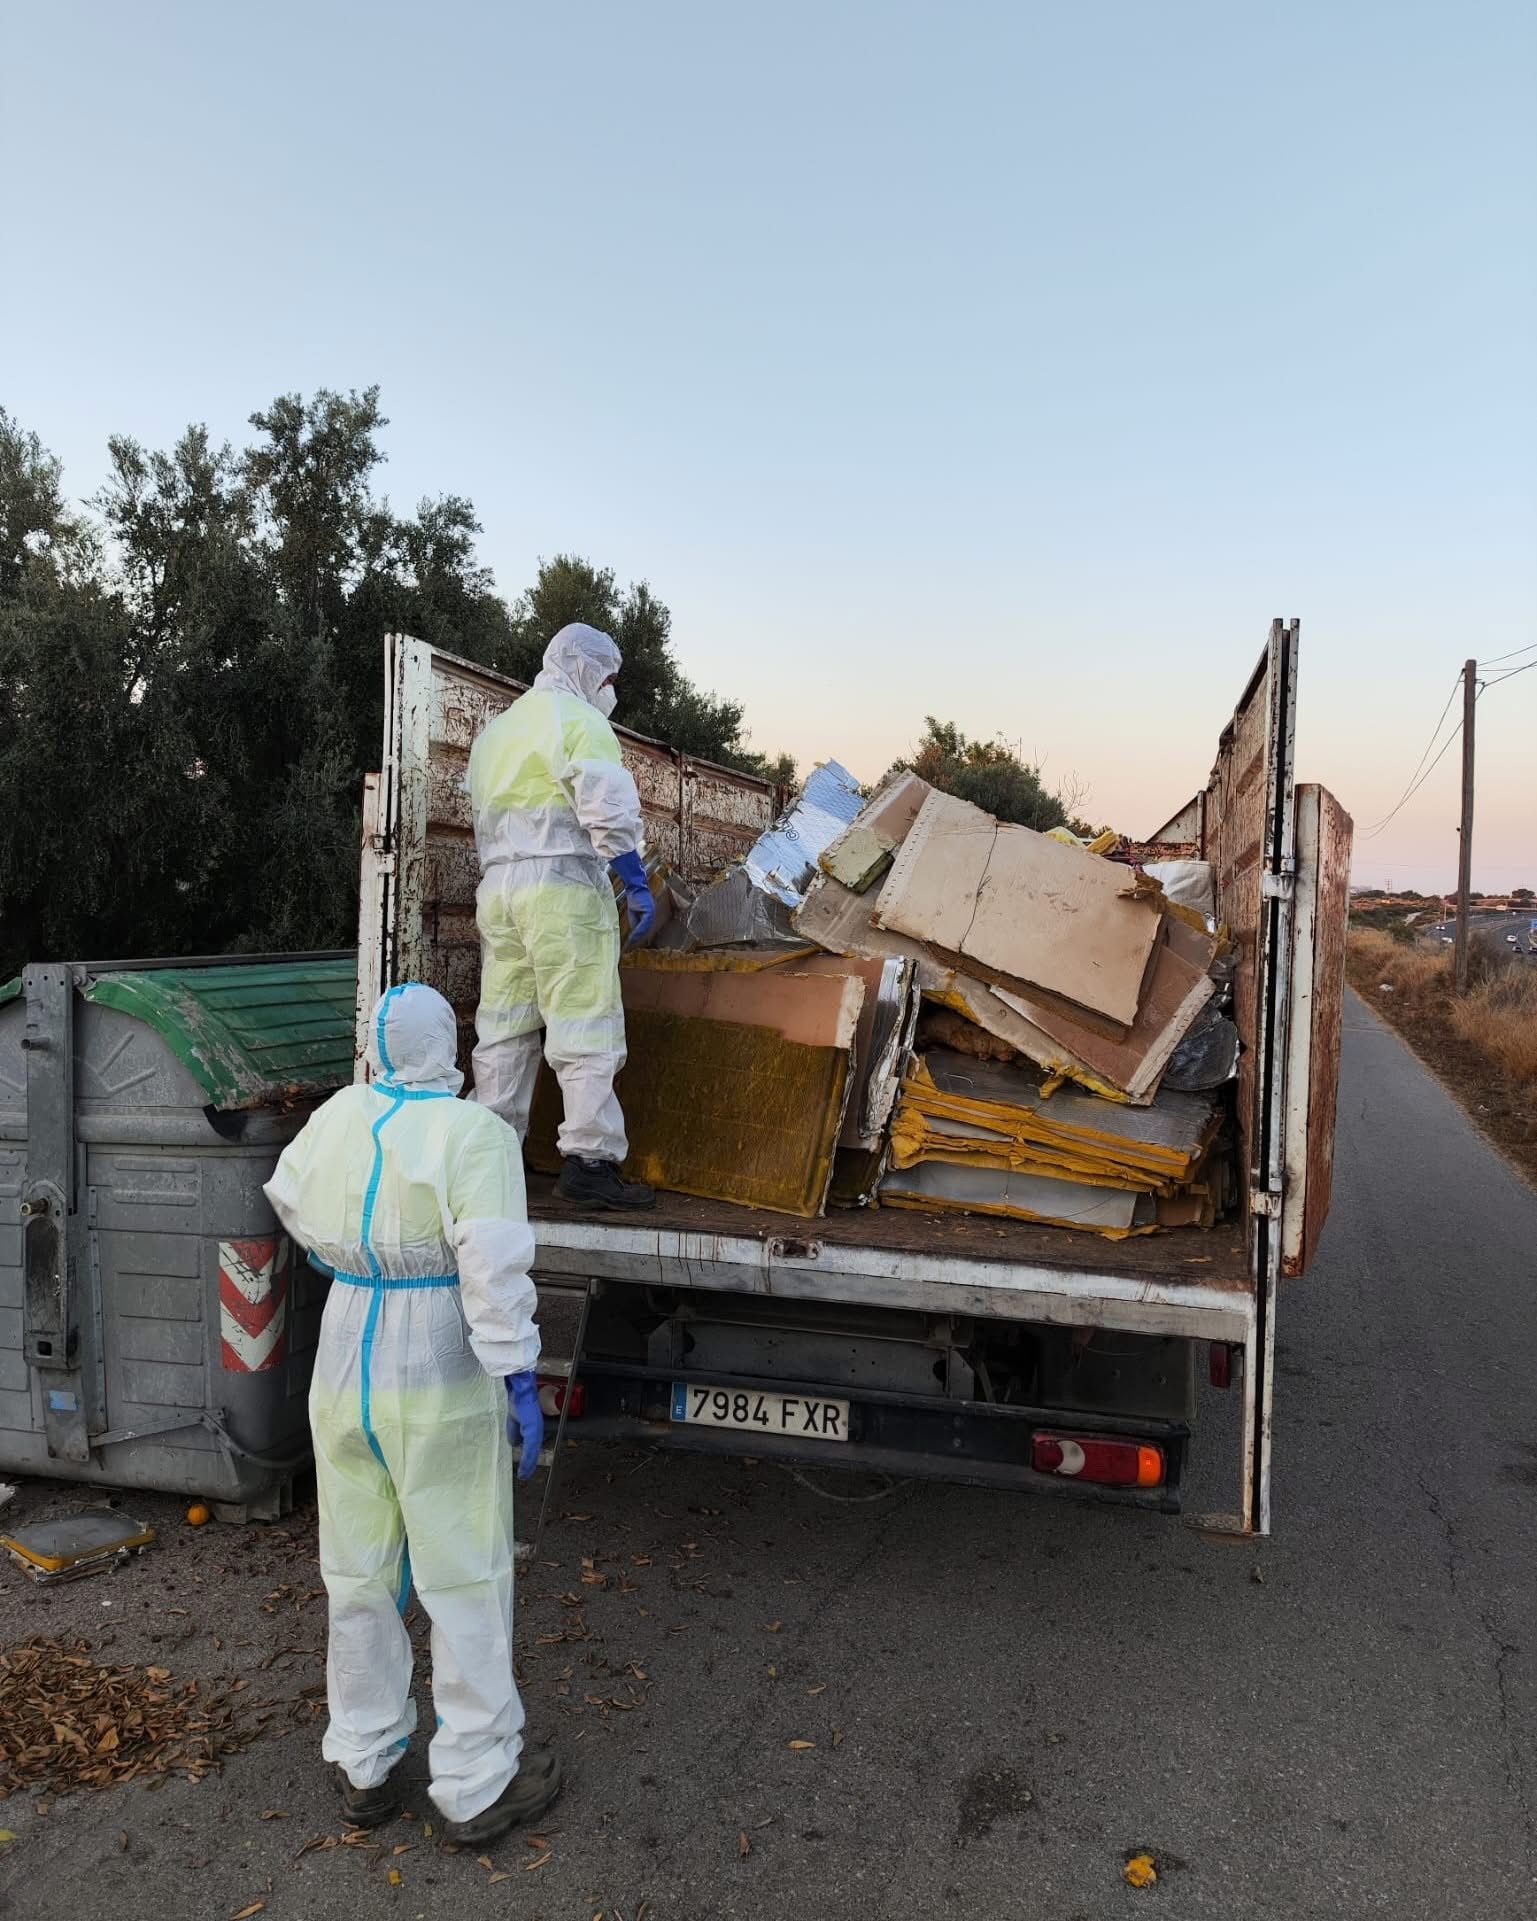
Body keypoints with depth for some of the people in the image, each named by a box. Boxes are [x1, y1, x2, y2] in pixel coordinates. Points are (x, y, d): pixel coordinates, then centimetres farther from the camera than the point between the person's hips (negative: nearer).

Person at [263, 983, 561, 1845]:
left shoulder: (338, 1117, 0)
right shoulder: (474, 1134, -18)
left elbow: (295, 1201, 18)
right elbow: (495, 1269, -25)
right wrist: (521, 1380, -19)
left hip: (346, 1374, 6)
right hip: (442, 1387, -5)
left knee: (361, 1573, 18)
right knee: (465, 1580, 8)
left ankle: (365, 1770, 34)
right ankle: (478, 1785, 21)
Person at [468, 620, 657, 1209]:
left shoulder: (495, 729, 22)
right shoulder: (580, 720, -3)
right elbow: (609, 812, -13)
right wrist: (637, 886, -10)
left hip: (495, 887, 8)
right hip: (562, 883, -8)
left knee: (502, 1027, 10)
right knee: (585, 1027, -7)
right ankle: (591, 1160, -8)